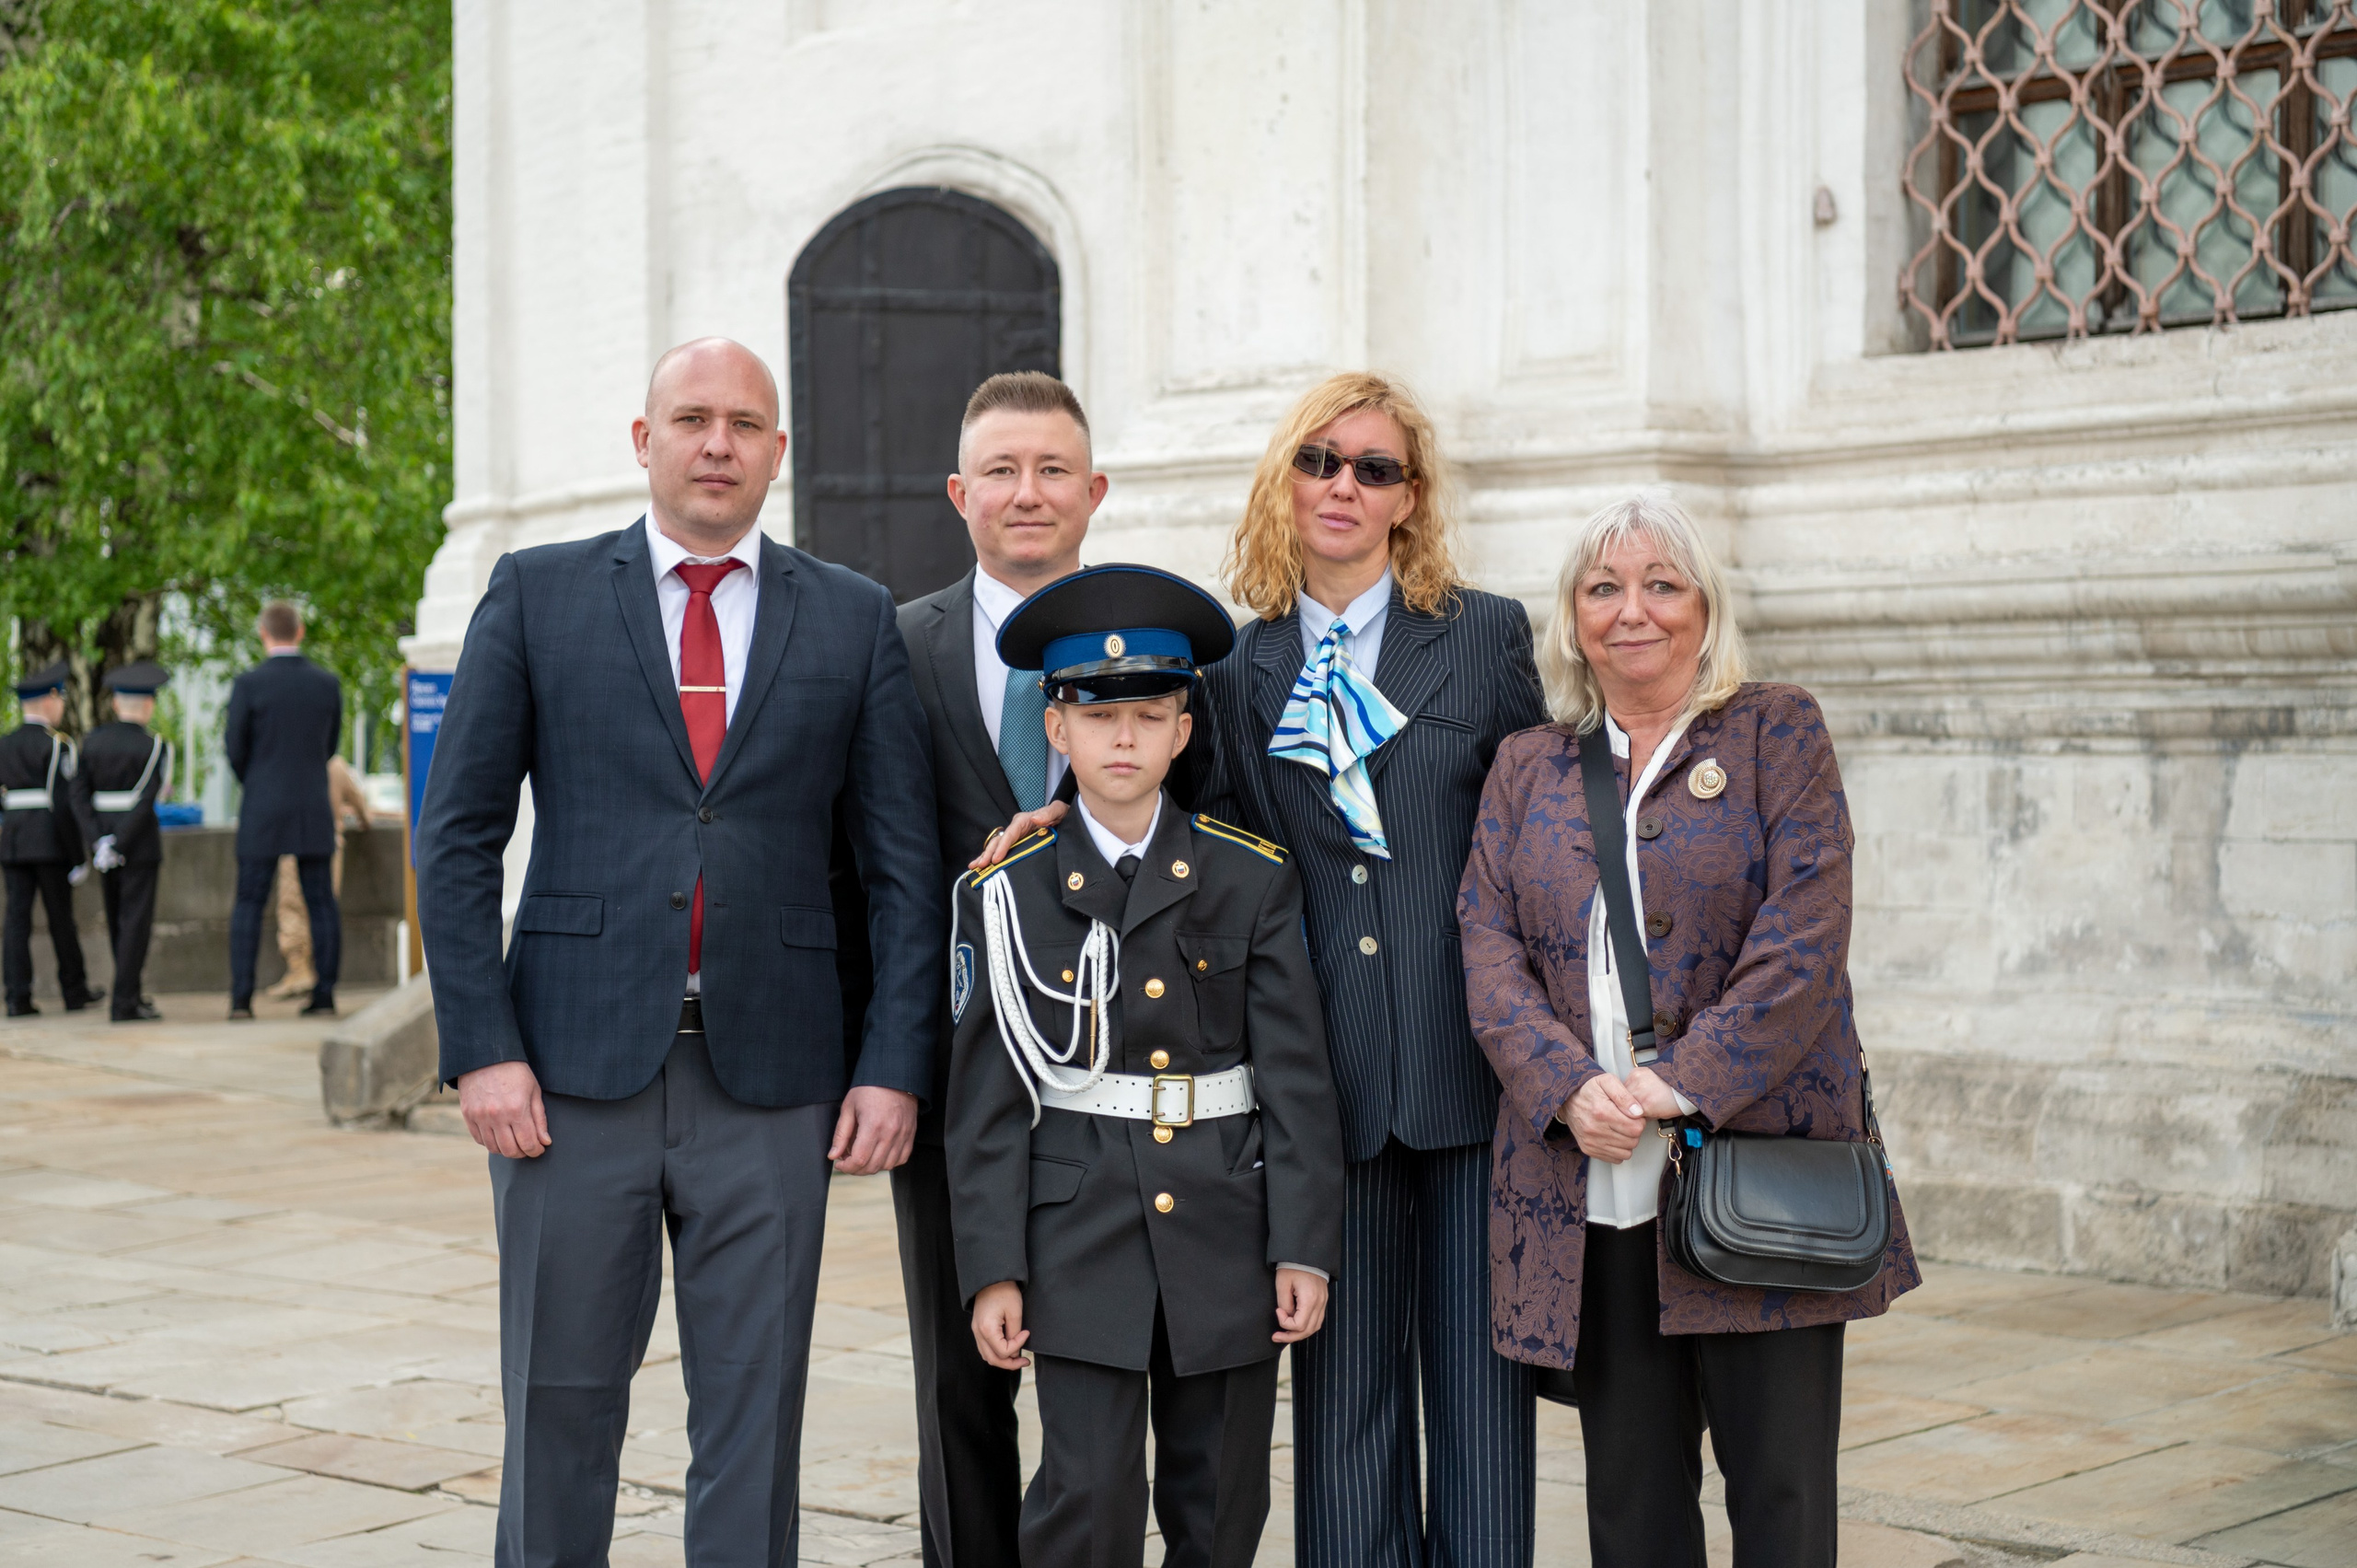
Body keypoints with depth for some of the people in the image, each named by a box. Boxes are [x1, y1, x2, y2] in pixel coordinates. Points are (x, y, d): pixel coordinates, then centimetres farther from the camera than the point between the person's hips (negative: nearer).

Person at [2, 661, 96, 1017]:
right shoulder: (56, 746, -10)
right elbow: (63, 804, -14)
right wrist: (76, 857, -11)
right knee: (61, 917, 6)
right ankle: (74, 990, 17)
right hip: (51, 843, -5)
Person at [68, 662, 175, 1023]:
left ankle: (130, 991, 27)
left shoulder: (93, 740, 4)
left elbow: (80, 796, -2)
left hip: (102, 840, 5)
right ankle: (125, 1003, -8)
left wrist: (99, 842, -8)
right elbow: (145, 802, -18)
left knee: (117, 921, 16)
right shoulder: (154, 747, -10)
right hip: (140, 840, -5)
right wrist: (117, 846, -17)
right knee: (136, 921, -3)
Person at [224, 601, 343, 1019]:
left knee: (249, 904, 3)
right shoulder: (328, 684, 1)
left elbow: (235, 752, -3)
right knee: (321, 903, 6)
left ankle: (241, 999, -2)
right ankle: (324, 996, 3)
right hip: (314, 812, 2)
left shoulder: (248, 685, -9)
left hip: (263, 812, -2)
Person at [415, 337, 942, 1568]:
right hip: (573, 1076, -1)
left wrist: (894, 1067, -2)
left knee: (755, 1426, 6)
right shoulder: (537, 594, 5)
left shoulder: (853, 620, 8)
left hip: (770, 1085, 1)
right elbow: (457, 834, 2)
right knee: (558, 1415, 7)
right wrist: (480, 1048, -7)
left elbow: (904, 863, 7)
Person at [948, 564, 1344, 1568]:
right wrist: (992, 1269, -3)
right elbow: (986, 1101, 1)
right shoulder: (1008, 894, 0)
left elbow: (1295, 1073, 1)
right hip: (1079, 1240, -1)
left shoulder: (1252, 880, 2)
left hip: (1226, 1238, 2)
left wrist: (1305, 1248, -4)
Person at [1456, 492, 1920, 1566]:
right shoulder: (1526, 767, 14)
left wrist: (1687, 1085, -16)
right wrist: (1569, 1087, -13)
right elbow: (1489, 946, 4)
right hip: (1591, 1191, 3)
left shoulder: (1777, 733, 3)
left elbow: (1804, 935, -8)